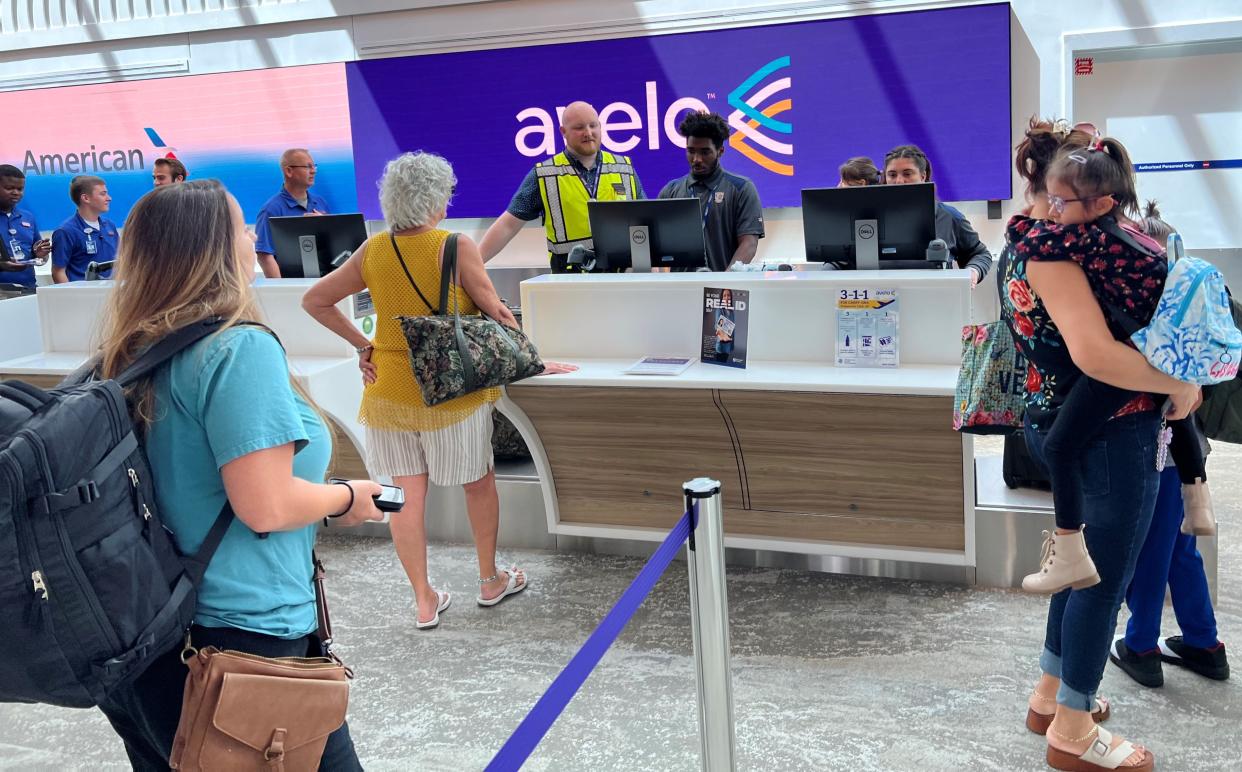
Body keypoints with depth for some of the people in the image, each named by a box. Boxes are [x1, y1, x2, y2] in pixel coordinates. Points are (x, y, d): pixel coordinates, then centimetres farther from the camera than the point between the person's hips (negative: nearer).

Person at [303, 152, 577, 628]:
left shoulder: (372, 251, 0)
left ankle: (424, 602, 16)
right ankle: (490, 581, 30)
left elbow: (314, 301, 5)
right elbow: (496, 313, -8)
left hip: (389, 389, 4)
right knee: (479, 482, 17)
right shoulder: (456, 248, -13)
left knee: (407, 497, 8)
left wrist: (361, 345, 7)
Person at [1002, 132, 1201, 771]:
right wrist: (1180, 385, -17)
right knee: (1106, 577, 3)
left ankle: (1052, 692, 38)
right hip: (1111, 433, -10)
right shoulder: (1050, 246, -21)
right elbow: (1096, 354, -29)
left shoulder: (1040, 241, 9)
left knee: (1089, 561, 23)